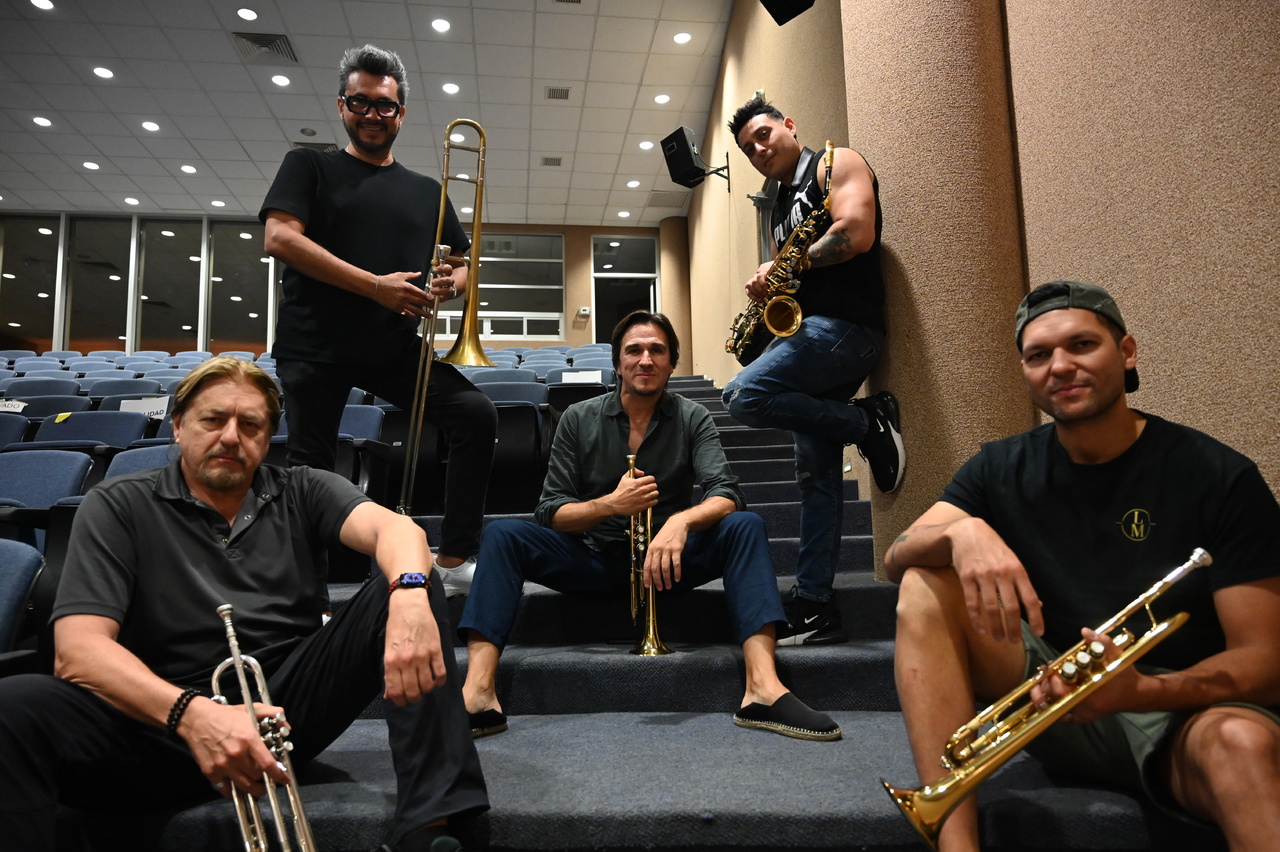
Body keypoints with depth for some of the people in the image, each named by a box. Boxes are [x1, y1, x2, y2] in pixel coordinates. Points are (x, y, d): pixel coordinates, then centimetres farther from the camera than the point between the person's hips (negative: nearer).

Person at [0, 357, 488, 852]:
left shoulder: (303, 492, 9)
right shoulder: (117, 508, 4)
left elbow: (394, 527, -11)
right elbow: (78, 648, -9)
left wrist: (409, 593, -36)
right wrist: (190, 715, -28)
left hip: (293, 702, 2)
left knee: (406, 582, -18)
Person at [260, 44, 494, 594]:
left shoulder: (426, 192, 17)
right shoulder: (310, 167, 8)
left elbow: (461, 264, 19)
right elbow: (280, 238, -8)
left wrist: (450, 285, -8)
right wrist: (377, 286, -17)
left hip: (397, 348, 3)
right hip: (316, 347, -2)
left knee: (476, 414, -15)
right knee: (310, 469, 0)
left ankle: (454, 560, -8)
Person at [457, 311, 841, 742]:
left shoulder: (691, 418, 1)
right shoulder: (578, 420, 1)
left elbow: (726, 495, -13)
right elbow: (550, 512, -2)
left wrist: (681, 520, -35)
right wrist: (610, 504, -22)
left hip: (669, 561, 0)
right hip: (593, 560, 0)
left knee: (745, 527, -25)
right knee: (503, 534, -22)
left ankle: (763, 687, -38)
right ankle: (478, 694, -34)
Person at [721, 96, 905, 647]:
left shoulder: (835, 164, 3)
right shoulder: (780, 208, 26)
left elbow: (857, 233, -15)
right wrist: (767, 288, 3)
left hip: (845, 324, -8)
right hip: (809, 330, 9)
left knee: (744, 395, -27)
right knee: (816, 472, 4)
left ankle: (867, 422, -10)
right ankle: (814, 607, 6)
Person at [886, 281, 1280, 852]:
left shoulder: (1219, 478, -7)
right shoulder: (1002, 471, 2)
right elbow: (895, 559, -10)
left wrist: (1140, 691, -30)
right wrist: (961, 532, -33)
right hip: (1055, 698, 4)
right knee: (926, 582, -20)